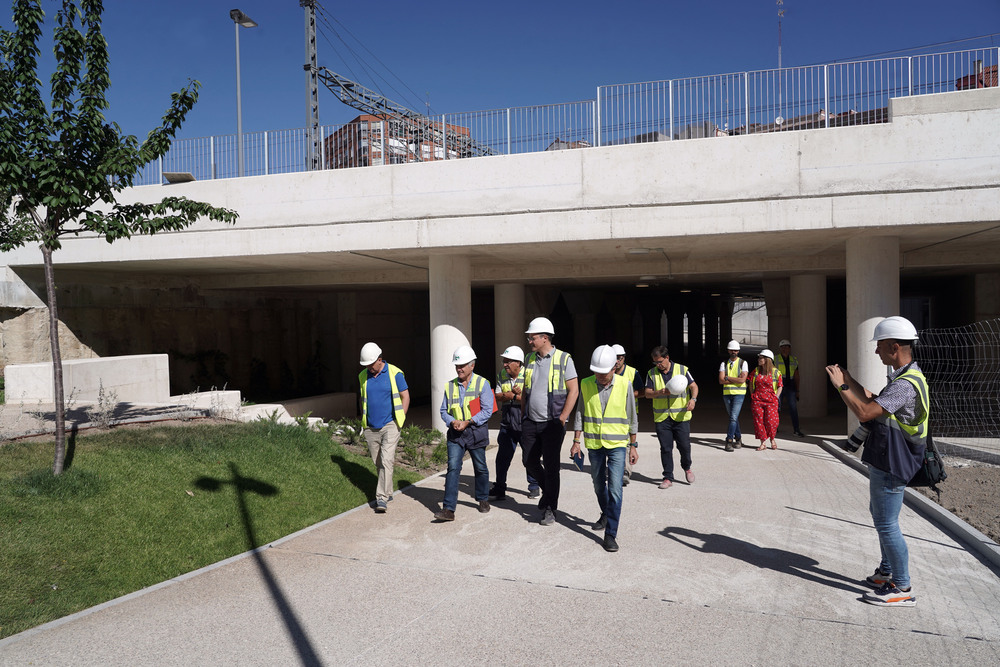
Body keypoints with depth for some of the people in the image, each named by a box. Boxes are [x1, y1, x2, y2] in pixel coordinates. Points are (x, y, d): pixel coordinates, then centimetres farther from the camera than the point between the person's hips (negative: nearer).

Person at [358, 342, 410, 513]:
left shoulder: (394, 373, -6)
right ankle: (388, 492, 26)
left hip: (389, 426, -4)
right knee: (378, 463, 11)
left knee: (386, 461, -13)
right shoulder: (363, 376, 7)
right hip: (371, 428, 5)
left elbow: (405, 396, 0)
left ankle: (381, 498, -12)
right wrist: (363, 420, 10)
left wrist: (400, 420, -5)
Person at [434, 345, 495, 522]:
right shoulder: (450, 386, 8)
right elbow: (444, 410, 12)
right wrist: (452, 421, -9)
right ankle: (448, 509, -12)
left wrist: (467, 422, -17)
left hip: (476, 432, -2)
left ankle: (483, 499, 34)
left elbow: (487, 411, -9)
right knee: (453, 468, -9)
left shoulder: (482, 383, -3)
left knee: (480, 468, 12)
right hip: (455, 433, 2)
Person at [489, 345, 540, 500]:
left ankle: (534, 487, 24)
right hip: (507, 423, 4)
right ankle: (499, 489, 11)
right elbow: (498, 397, 3)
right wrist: (514, 393, -15)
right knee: (502, 457, 2)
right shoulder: (501, 375, 7)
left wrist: (512, 396, -15)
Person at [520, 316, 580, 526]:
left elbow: (574, 390, -8)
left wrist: (562, 419, -13)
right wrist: (524, 414, 11)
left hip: (553, 423, -5)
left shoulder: (564, 359, -7)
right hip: (530, 422, 5)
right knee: (529, 461, 9)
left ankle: (550, 509, 10)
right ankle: (548, 490, 35)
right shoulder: (529, 359, 9)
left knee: (550, 465, -2)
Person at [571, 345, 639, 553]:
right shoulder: (586, 384, -3)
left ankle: (610, 534, -2)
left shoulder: (624, 385, -8)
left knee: (615, 489, -9)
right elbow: (580, 414, 6)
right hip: (594, 444, 3)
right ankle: (606, 515, 44)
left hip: (617, 444, -3)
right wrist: (576, 441, 3)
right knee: (599, 486, 18)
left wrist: (633, 446, 3)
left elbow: (631, 418, 1)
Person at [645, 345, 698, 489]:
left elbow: (694, 386, 3)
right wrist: (660, 392, -18)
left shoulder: (682, 370, 1)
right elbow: (647, 393, 1)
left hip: (681, 416, -1)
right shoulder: (651, 373, 4)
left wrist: (693, 399, -17)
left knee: (684, 446, 1)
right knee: (665, 448, 2)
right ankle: (668, 478, 13)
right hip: (661, 417, 1)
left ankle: (687, 468, 31)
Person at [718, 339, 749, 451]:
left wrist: (728, 377, -7)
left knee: (733, 417, -13)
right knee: (733, 417, 11)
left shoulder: (743, 363, 1)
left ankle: (729, 441, -14)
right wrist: (735, 380, -9)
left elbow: (742, 379, -13)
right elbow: (721, 380, -4)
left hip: (739, 393, -4)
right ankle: (738, 439, 23)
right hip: (726, 393, 4)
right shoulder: (724, 364, 9)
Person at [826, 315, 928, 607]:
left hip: (891, 467, -11)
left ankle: (902, 588, 8)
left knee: (886, 524, -2)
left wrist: (841, 386, -17)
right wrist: (849, 380, 19)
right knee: (880, 517, 22)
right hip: (884, 462, 11)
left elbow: (865, 412, -28)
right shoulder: (904, 377, 11)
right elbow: (874, 402, 20)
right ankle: (887, 572, 36)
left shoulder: (906, 384, -25)